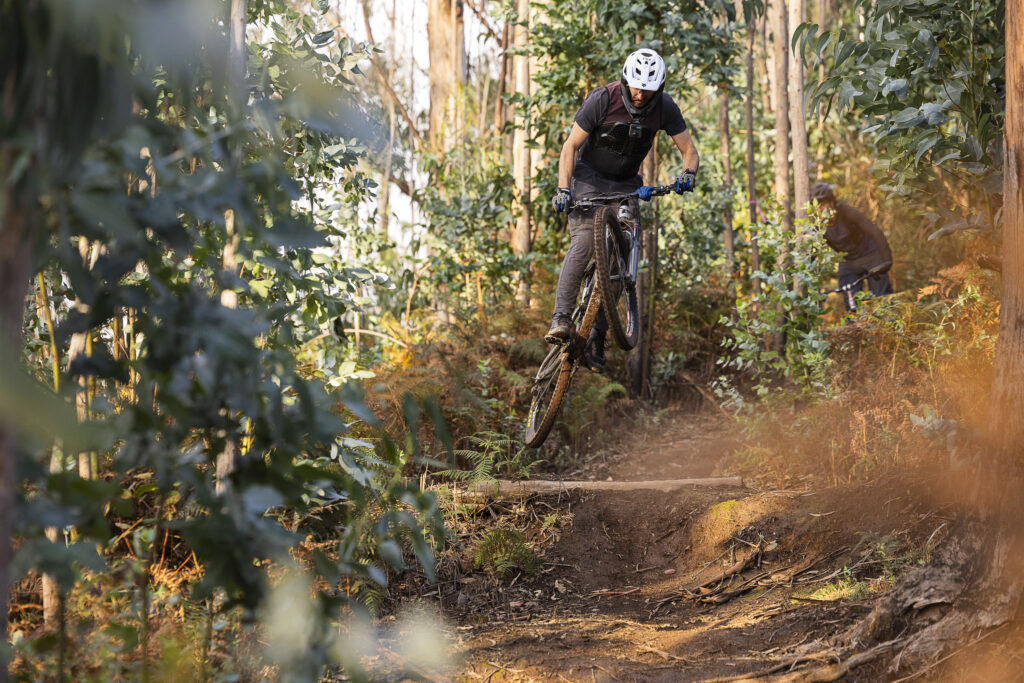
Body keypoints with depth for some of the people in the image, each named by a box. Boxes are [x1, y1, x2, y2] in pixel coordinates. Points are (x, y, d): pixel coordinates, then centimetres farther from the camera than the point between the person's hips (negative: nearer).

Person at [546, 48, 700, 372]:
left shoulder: (665, 107, -14)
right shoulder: (602, 100, -22)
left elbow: (689, 150, -8)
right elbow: (571, 146, -15)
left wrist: (688, 173, -31)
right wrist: (563, 189, -25)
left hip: (626, 185, 3)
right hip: (589, 178, -3)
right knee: (584, 242, -26)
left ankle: (596, 339, -6)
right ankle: (561, 318, -33)